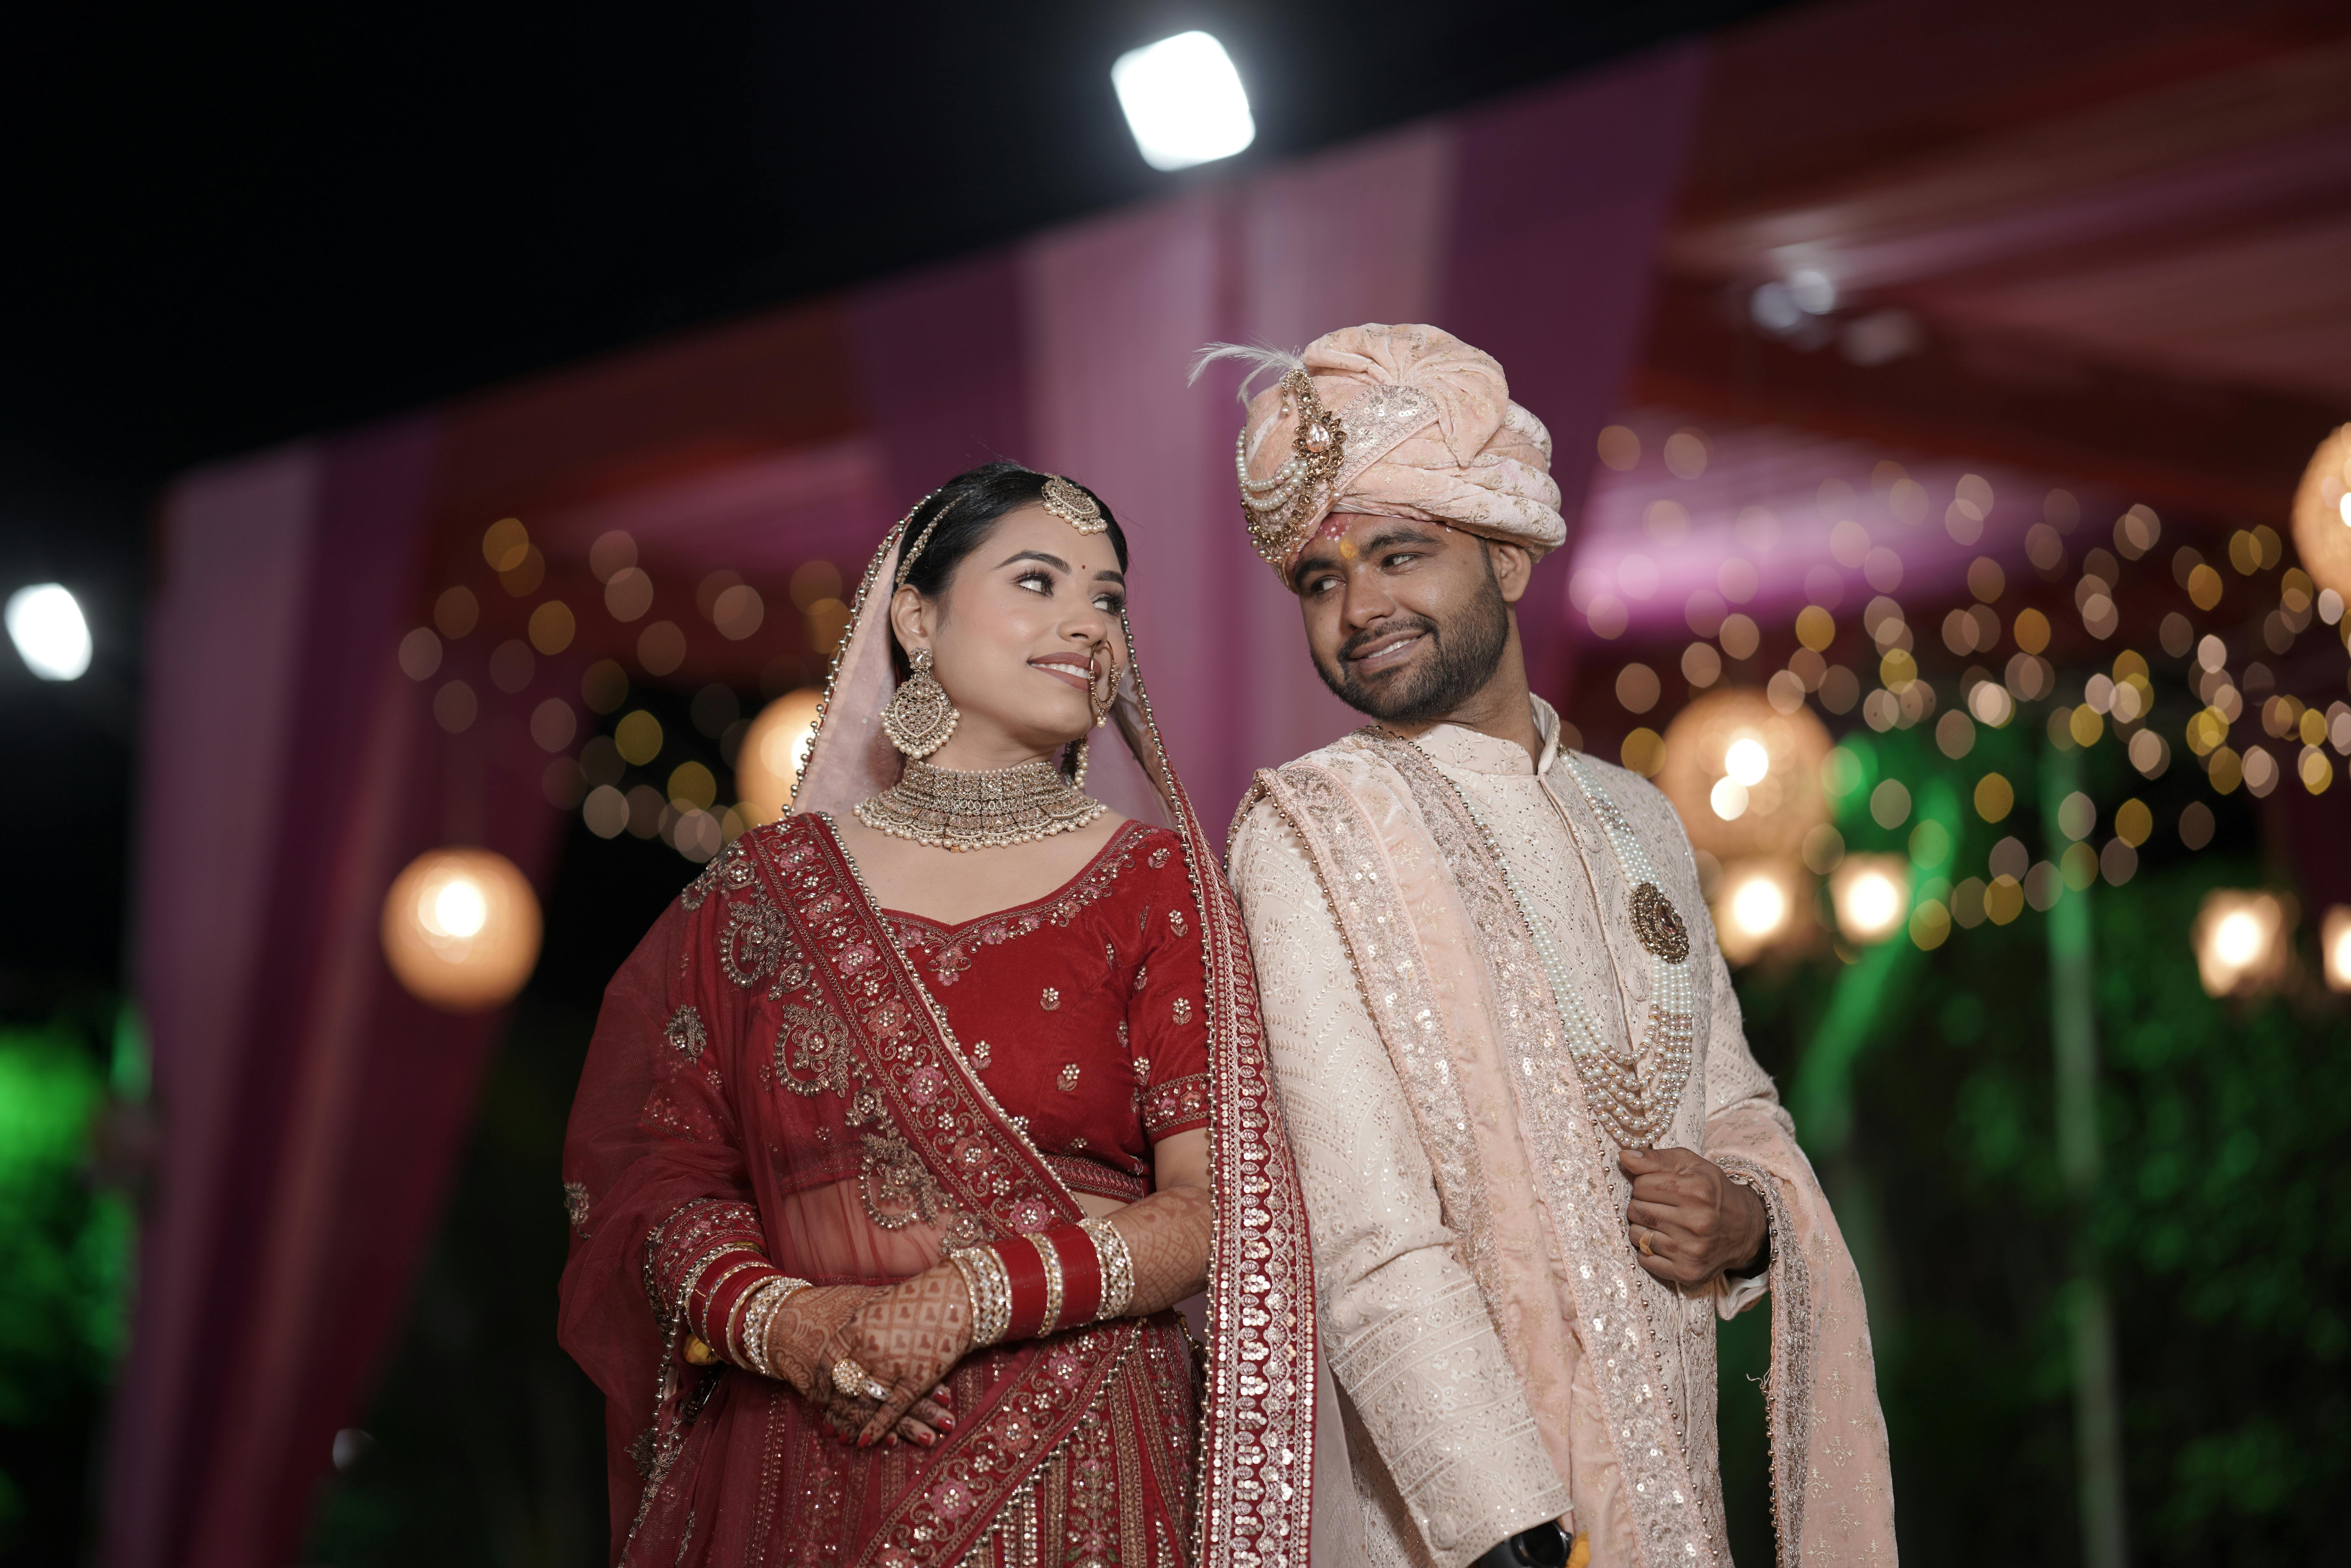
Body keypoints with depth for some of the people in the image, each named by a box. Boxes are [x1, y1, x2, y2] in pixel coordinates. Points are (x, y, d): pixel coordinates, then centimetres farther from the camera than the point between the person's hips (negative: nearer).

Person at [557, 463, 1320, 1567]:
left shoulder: (1153, 883, 0)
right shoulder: (762, 892, 4)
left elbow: (1212, 1209, -6)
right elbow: (664, 1176, 5)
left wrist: (970, 1299, -18)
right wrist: (780, 1322, -13)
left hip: (1080, 1471, -1)